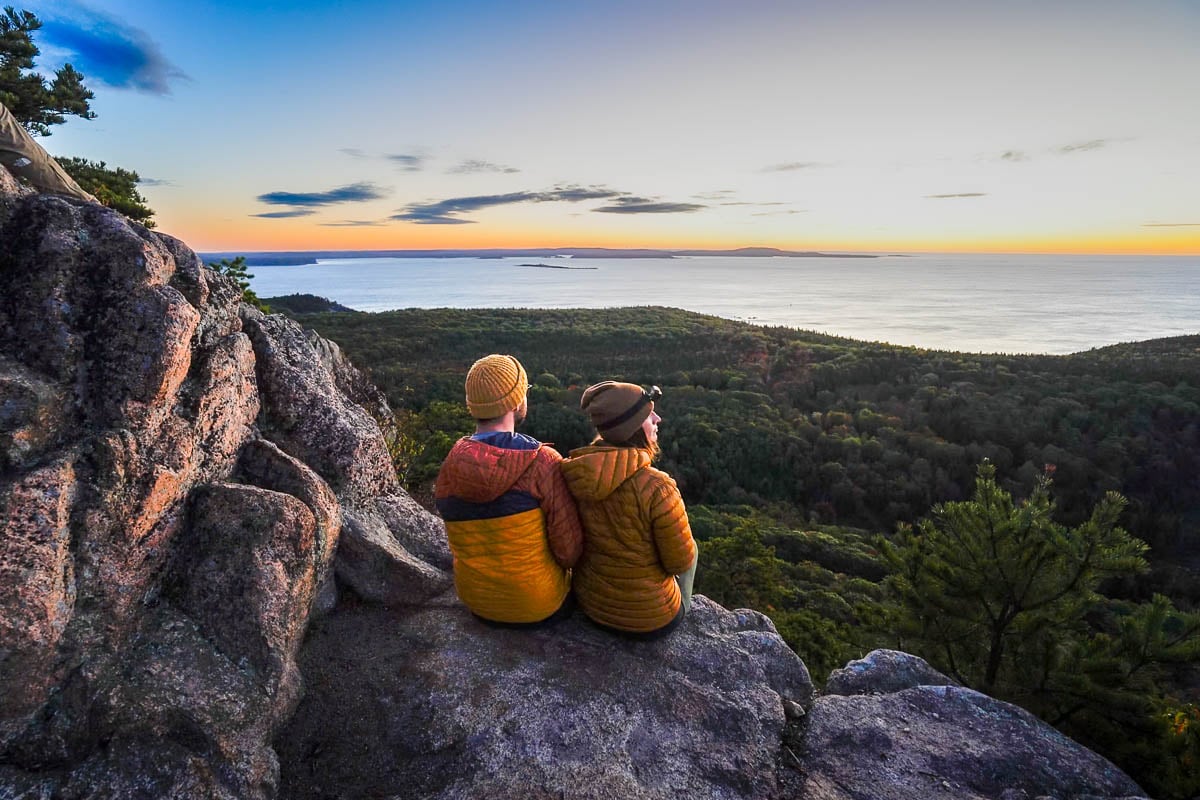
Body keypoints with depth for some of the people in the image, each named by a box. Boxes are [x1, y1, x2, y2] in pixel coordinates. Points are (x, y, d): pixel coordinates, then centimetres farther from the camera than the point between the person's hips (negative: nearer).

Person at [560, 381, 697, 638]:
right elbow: (681, 562, -19)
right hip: (649, 621, -4)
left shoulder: (576, 472, -15)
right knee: (690, 547, 25)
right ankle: (683, 613, 49)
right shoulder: (657, 488, -32)